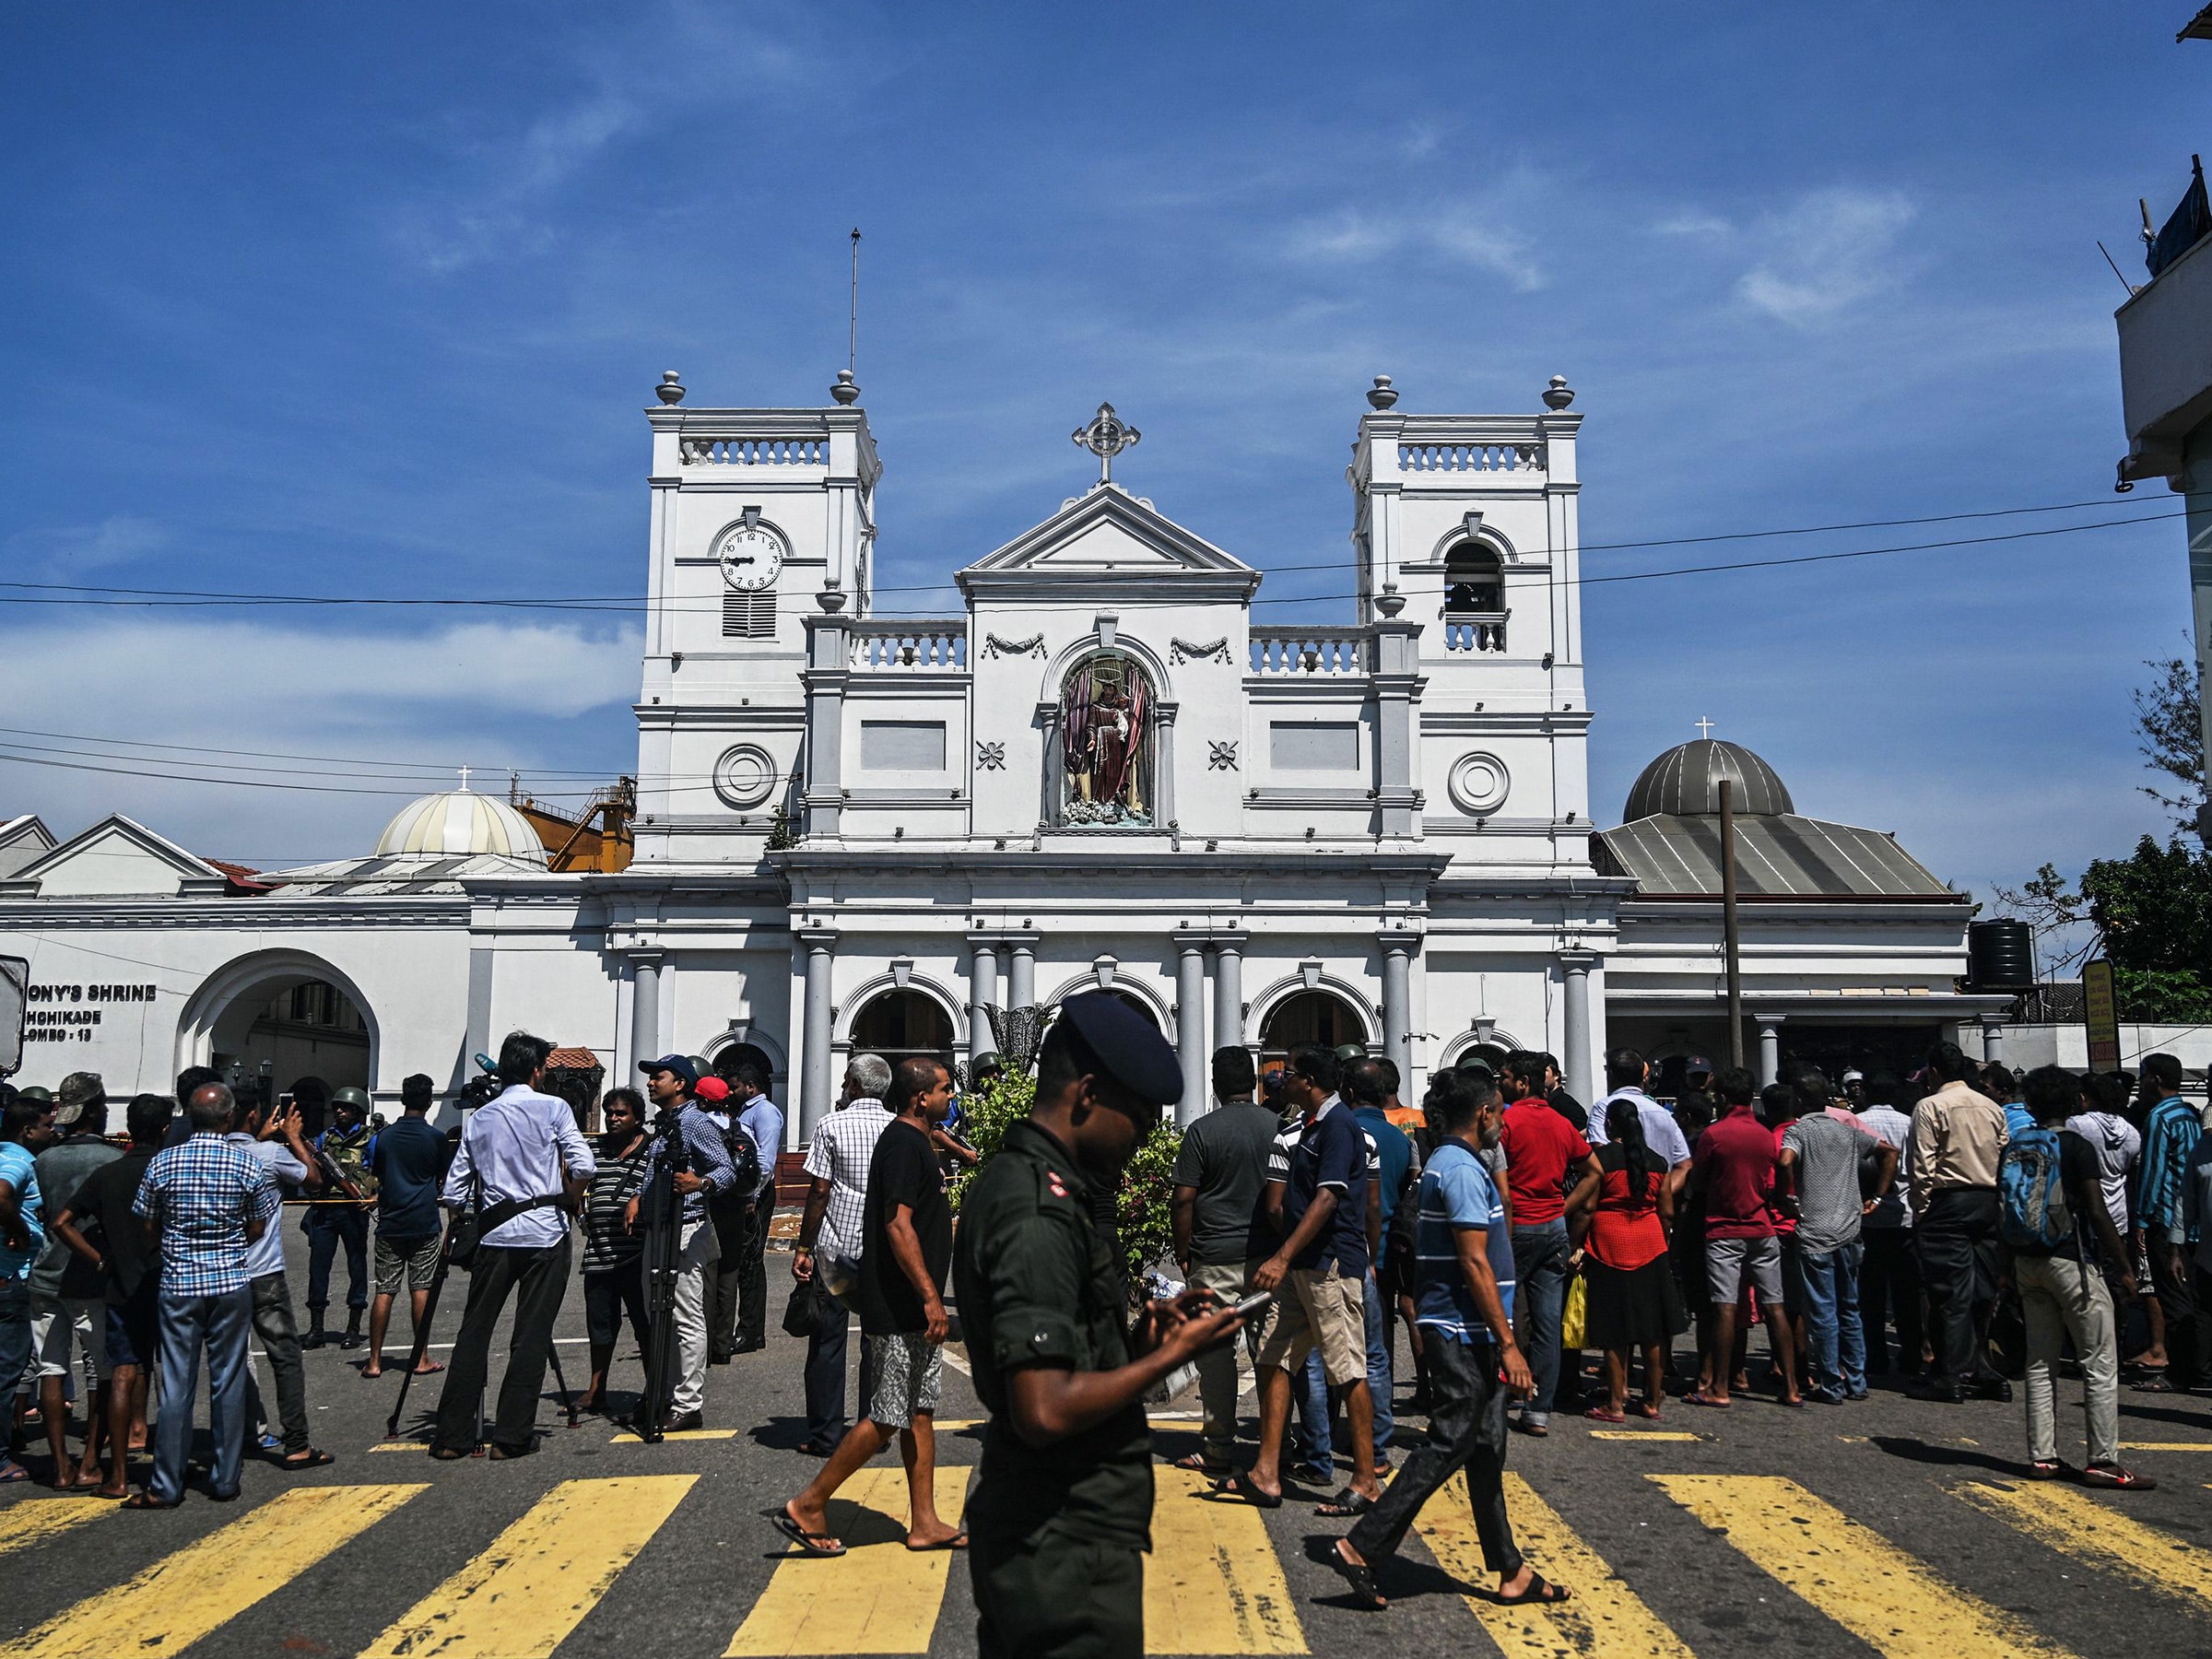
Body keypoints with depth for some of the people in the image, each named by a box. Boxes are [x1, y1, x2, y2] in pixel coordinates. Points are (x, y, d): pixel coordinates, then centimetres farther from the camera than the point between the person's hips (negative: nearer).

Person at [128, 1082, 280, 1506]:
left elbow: (148, 1228, 3)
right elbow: (258, 1228, 1)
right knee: (228, 1381, 7)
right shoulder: (249, 1165, -7)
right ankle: (225, 1480, 14)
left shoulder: (162, 1164, -4)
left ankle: (166, 1486, 9)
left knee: (176, 1384, 5)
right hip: (232, 1283, 0)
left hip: (179, 1283, 1)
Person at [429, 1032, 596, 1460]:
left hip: (494, 1232, 3)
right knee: (531, 1336, 1)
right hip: (545, 1231, -3)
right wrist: (568, 1200, 7)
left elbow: (454, 1191, 9)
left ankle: (452, 1436, 10)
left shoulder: (478, 1118, 11)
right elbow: (582, 1165, -11)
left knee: (473, 1332, 9)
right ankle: (512, 1436, 2)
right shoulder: (552, 1108, 0)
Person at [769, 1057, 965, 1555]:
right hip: (901, 1308, -10)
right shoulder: (905, 1144, -17)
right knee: (889, 1417, -5)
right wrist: (930, 1296, -26)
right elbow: (898, 1226, -25)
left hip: (913, 1309, 10)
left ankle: (925, 1523, 17)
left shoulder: (912, 1140, 15)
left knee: (920, 1410, 12)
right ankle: (807, 1506, 4)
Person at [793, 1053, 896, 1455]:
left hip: (835, 1247, -3)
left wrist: (803, 1248, -3)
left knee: (828, 1342, 4)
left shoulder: (832, 1126, -6)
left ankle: (824, 1436, 7)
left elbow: (819, 1192, -8)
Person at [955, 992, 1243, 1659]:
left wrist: (1140, 1335, 3)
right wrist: (1172, 1354, -15)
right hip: (1070, 1551, -10)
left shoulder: (1012, 1179, 10)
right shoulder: (1039, 1215, -22)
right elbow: (1046, 1412, -26)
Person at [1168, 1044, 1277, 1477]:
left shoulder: (1202, 1130, -8)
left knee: (1216, 1354, 3)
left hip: (1215, 1257, -4)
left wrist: (1182, 1251, 2)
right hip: (1268, 1254, 4)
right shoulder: (1278, 1125, 3)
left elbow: (1183, 1199, -9)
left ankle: (1217, 1446, 6)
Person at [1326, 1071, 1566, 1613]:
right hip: (1465, 1334, -10)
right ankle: (1361, 1546, -4)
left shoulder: (1444, 1163, 15)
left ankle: (1510, 1572, 19)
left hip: (1462, 1333, 10)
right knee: (1448, 1445, -6)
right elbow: (1474, 1264, -21)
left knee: (1486, 1447, 12)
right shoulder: (1464, 1170, -16)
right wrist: (1508, 1345, -19)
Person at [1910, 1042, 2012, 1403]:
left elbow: (1923, 1166, -10)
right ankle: (1981, 1370, 14)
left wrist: (1920, 1210, -4)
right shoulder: (1992, 1107, 10)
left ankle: (1952, 1376, -3)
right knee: (1983, 1289, 10)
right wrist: (1997, 1203, 15)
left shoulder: (1930, 1107, -7)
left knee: (1952, 1291, -4)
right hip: (1988, 1201, 6)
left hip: (1948, 1201, -6)